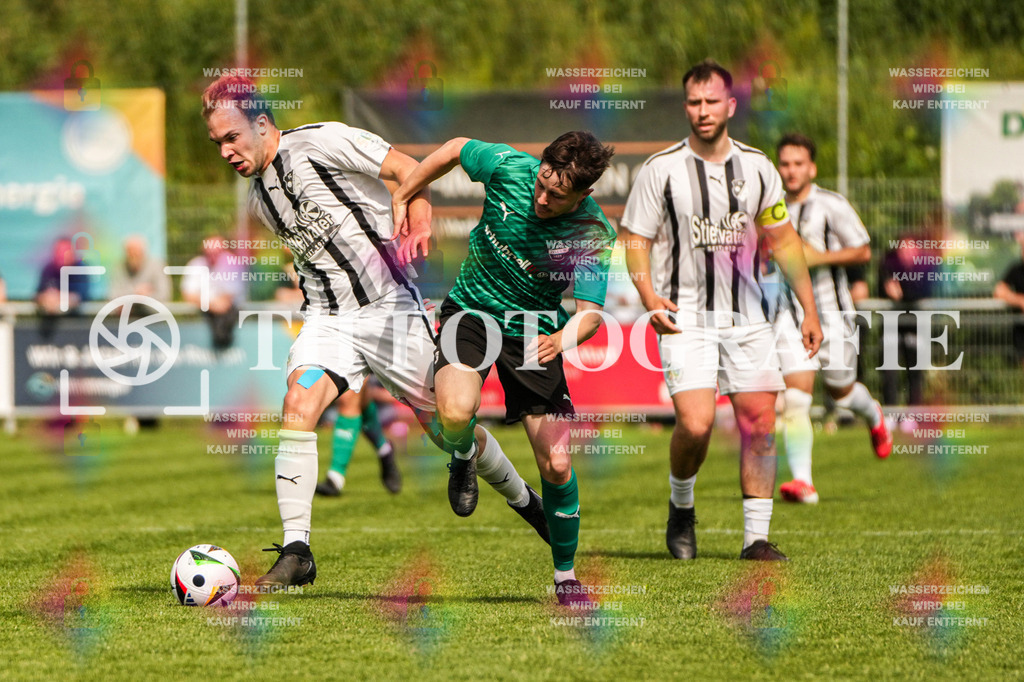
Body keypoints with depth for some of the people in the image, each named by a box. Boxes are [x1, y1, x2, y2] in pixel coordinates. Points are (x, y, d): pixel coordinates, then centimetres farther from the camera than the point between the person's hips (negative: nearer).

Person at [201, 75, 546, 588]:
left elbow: (409, 171, -10)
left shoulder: (322, 142, -9)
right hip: (327, 317, 5)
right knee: (298, 402, -22)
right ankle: (295, 551, -24)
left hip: (389, 306, -5)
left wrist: (419, 228, -24)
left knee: (444, 423, 4)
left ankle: (523, 499, 32)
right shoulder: (259, 201, 12)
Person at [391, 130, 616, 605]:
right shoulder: (508, 167, -19)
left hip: (535, 330, 0)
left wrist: (562, 339, -46)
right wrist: (402, 198, 8)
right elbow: (455, 149, 1)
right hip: (471, 311, 0)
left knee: (556, 465, -6)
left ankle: (565, 575, 16)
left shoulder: (594, 236, -21)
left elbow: (590, 310, -24)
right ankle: (463, 456, 8)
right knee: (456, 413, -31)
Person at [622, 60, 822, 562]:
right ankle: (681, 506, 12)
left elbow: (783, 239, 14)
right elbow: (636, 239, 0)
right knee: (695, 424, -18)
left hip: (747, 318, 4)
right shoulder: (661, 169, -4)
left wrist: (809, 309, 11)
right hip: (685, 320, -4)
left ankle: (756, 537, 7)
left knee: (759, 422, -2)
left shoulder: (756, 167, 6)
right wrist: (650, 298, -17)